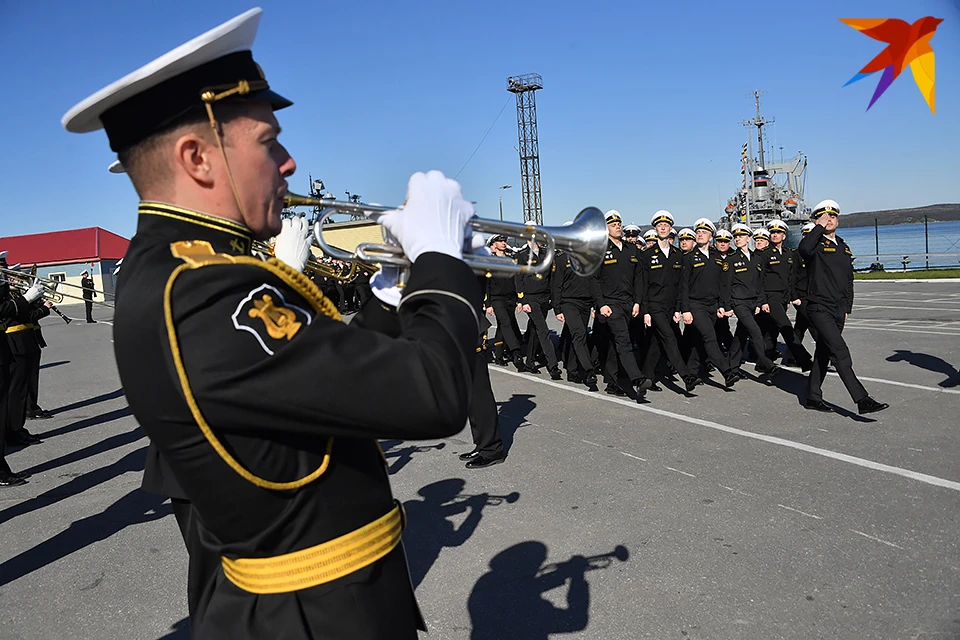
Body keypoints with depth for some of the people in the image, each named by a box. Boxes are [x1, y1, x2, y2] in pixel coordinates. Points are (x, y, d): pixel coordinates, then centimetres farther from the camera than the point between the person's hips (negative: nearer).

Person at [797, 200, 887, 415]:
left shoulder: (844, 248, 16)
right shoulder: (815, 244, -6)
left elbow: (849, 280, 23)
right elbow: (803, 249, -33)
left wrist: (848, 307, 17)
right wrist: (819, 227, -20)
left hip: (838, 311, 8)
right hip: (819, 309, -8)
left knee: (823, 353, 13)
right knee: (840, 352, -15)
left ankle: (813, 397, 22)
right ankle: (862, 400, -17)